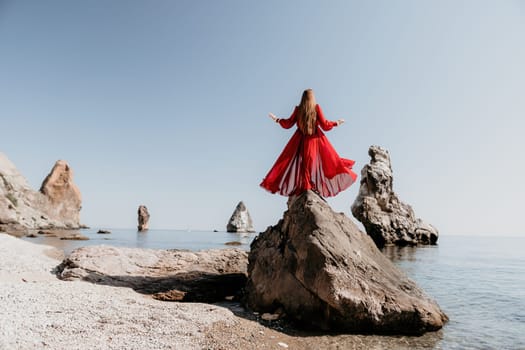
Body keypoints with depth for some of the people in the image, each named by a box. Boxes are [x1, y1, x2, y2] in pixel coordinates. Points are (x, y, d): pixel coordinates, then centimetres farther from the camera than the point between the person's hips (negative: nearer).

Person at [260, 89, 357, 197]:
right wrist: (336, 123, 12)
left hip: (300, 140, 1)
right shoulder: (316, 108, -1)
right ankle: (314, 186, -7)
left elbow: (288, 124, 5)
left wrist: (277, 120, 19)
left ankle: (302, 186, -4)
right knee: (313, 163, 1)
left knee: (301, 163, 3)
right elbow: (325, 125, -3)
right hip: (314, 139, -1)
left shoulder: (298, 109, 2)